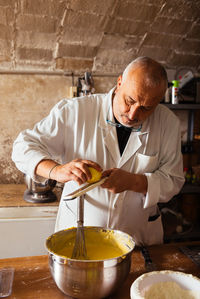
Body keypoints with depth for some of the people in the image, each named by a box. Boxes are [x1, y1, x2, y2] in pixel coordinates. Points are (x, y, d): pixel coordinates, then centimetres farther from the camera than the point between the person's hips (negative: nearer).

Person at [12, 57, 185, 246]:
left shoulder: (168, 123, -11)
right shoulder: (74, 111, -13)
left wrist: (132, 181, -25)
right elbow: (24, 145, -7)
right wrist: (56, 170, -27)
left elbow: (174, 180, -8)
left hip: (138, 237, 6)